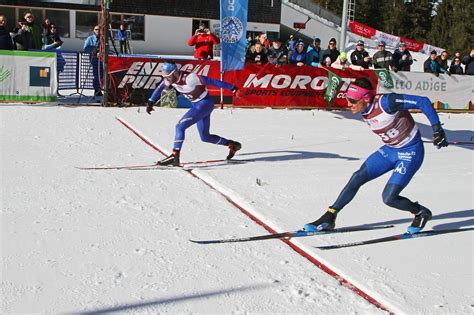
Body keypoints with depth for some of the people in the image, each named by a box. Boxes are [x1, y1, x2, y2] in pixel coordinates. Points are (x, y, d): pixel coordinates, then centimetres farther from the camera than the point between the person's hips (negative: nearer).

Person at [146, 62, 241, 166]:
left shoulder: (189, 78, -29)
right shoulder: (170, 78, -7)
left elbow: (211, 81, -23)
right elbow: (160, 88, 10)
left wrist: (232, 88, -18)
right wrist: (150, 102, 2)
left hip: (205, 104, -9)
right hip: (197, 105, 9)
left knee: (180, 126, -18)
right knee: (205, 137, 15)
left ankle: (174, 157, -18)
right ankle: (232, 145, 29)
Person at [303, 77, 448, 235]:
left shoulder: (386, 102, -28)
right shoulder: (365, 111, -4)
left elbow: (423, 101, -24)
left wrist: (437, 129, -26)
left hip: (411, 152, -7)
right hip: (389, 150, 7)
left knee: (389, 198, -12)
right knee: (358, 177, -3)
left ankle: (421, 213, 17)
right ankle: (329, 218, 6)